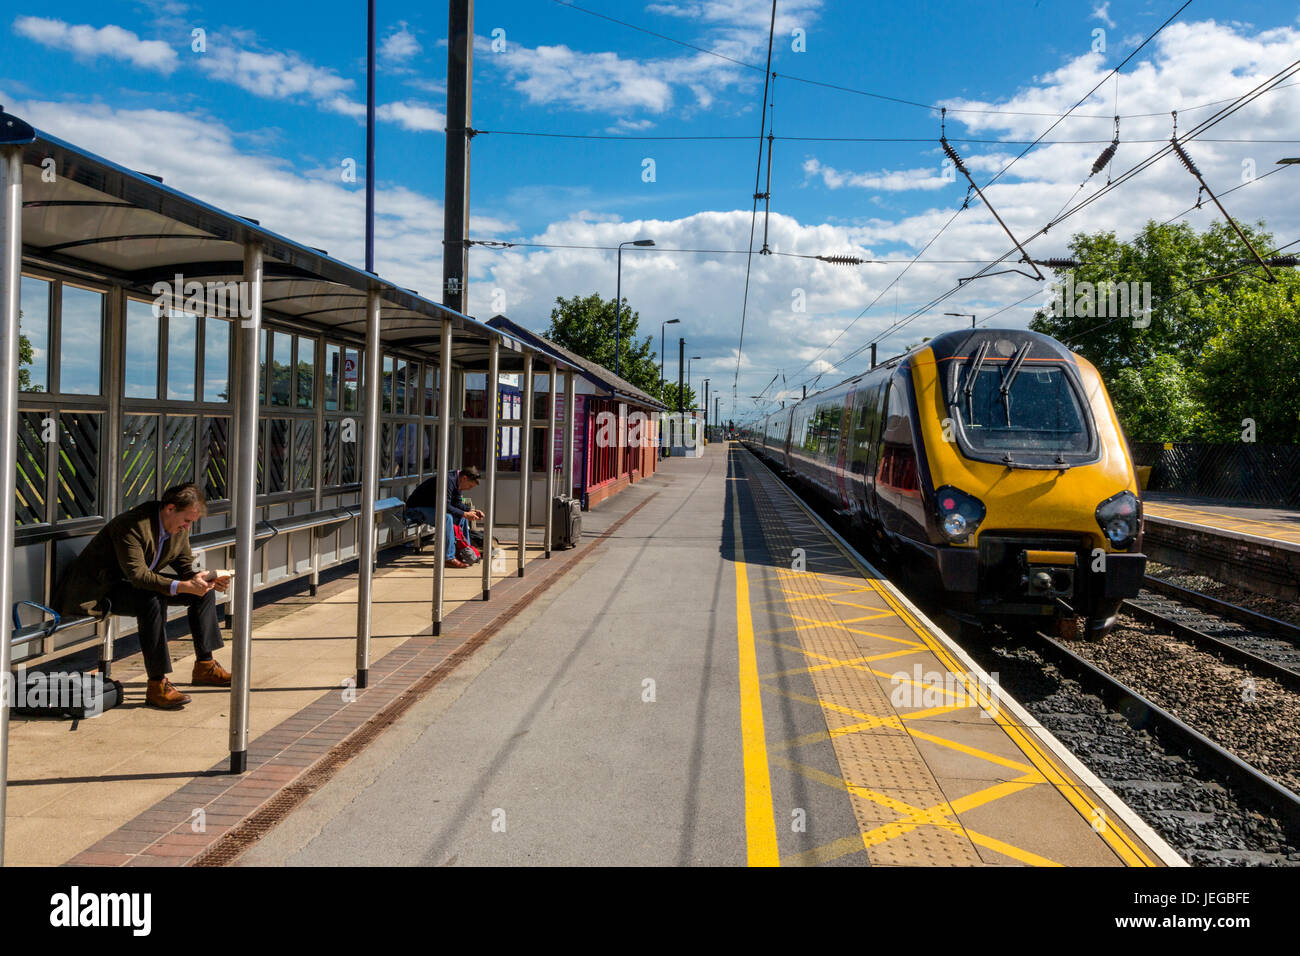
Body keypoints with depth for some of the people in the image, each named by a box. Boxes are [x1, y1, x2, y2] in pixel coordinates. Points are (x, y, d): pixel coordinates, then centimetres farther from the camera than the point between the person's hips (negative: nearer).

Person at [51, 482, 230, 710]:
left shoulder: (180, 528, -3)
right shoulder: (131, 525, -29)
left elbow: (185, 567, 5)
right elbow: (138, 575, -35)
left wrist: (203, 579, -17)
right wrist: (183, 586, -44)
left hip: (139, 581, 9)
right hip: (98, 587, -9)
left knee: (203, 591, 0)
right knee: (153, 602, -37)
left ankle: (205, 667, 6)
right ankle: (157, 684, -33)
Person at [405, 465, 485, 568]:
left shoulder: (457, 483, 4)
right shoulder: (448, 480, -28)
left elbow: (457, 504, 9)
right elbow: (444, 506, -32)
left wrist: (471, 511, -6)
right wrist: (464, 514, -30)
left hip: (432, 507, 10)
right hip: (416, 509, -10)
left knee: (462, 517, 7)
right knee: (446, 517, -33)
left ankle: (463, 552, 10)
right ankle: (449, 558, -28)